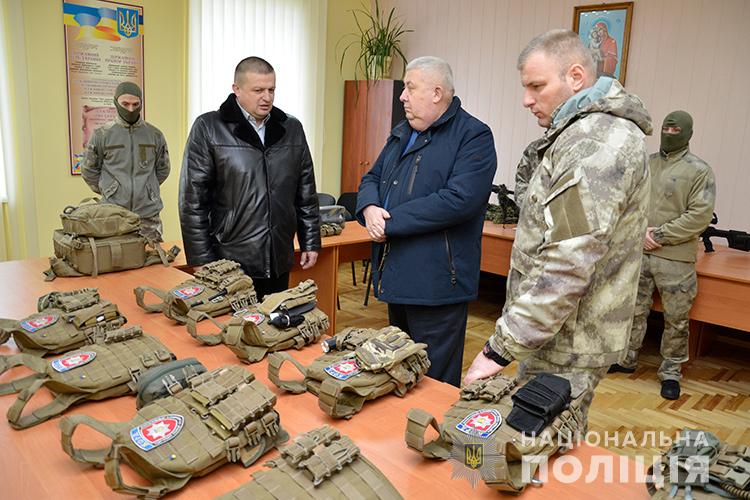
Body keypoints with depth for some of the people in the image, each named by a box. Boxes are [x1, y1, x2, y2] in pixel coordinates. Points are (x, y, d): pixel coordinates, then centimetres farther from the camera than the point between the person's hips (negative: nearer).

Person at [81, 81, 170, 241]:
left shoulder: (155, 135, 6)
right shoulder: (102, 135, 0)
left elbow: (162, 169, 16)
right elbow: (89, 170, 9)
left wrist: (145, 189, 13)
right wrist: (108, 192, 9)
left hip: (148, 212, 2)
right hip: (113, 213, -1)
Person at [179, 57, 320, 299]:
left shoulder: (292, 128, 8)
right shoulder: (208, 129, -4)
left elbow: (306, 194, 12)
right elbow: (193, 201, -6)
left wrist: (311, 243, 9)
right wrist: (202, 262, -8)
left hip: (279, 262, 4)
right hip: (229, 263, -3)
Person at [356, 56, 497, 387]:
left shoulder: (474, 137, -11)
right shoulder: (402, 133, 16)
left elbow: (459, 200, -24)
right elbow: (372, 178, 17)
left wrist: (390, 222, -20)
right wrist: (369, 207, -9)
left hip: (436, 283, -8)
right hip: (395, 278, 8)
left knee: (435, 383, 5)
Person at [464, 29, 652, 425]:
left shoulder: (597, 143, -20)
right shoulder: (586, 133, 15)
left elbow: (568, 266, -28)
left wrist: (502, 348, -22)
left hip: (566, 346, -10)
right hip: (562, 335, 10)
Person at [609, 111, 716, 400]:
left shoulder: (699, 171, -3)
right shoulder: (645, 164, 9)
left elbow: (699, 216, -11)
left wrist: (660, 236, -14)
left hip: (675, 258, -3)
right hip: (638, 253, 4)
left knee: (676, 319, 6)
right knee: (634, 311, 13)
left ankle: (671, 372, 20)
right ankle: (627, 360, 29)